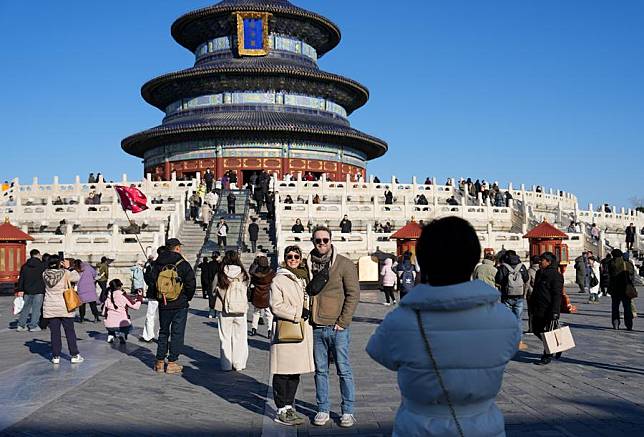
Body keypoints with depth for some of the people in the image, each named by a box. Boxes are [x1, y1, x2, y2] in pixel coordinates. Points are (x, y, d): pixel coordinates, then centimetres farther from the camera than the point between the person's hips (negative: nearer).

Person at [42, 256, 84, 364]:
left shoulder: (45, 274, -6)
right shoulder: (65, 273, -12)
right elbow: (77, 277, 3)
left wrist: (62, 268, 8)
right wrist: (69, 268, 8)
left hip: (50, 308, 2)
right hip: (64, 307, -2)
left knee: (54, 332, 9)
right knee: (70, 331, 7)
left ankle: (55, 356, 12)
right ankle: (74, 355, 11)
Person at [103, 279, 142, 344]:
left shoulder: (109, 296, 2)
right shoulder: (123, 296, -10)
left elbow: (104, 313, 10)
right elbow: (135, 306, -6)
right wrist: (139, 298, 10)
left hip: (109, 326, 5)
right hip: (121, 325, -5)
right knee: (129, 327, 29)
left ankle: (110, 335, 15)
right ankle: (122, 333, -2)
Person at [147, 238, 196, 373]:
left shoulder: (157, 265, 2)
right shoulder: (183, 265, -9)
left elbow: (151, 283, 4)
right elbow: (191, 284, -10)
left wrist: (156, 297, 16)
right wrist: (187, 298, 7)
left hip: (163, 305, 4)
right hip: (180, 305, -4)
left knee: (163, 332, 16)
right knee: (177, 333, 4)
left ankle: (160, 362, 18)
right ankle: (172, 363, 5)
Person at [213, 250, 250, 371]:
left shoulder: (220, 275, -7)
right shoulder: (244, 275, -6)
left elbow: (214, 291, 5)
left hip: (224, 311, 0)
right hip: (240, 310, 1)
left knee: (225, 338, 9)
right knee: (240, 338, 10)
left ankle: (226, 365, 13)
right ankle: (239, 364, 15)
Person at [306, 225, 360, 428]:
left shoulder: (344, 264, -5)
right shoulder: (308, 265, 7)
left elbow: (353, 294, -6)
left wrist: (342, 322, -11)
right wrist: (307, 319, 6)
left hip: (338, 328, -4)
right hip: (316, 328, 4)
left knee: (344, 370, 4)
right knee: (320, 370, 12)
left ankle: (348, 411, 16)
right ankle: (323, 409, 23)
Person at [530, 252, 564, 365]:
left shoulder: (556, 276, -13)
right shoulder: (539, 273, 14)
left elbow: (557, 295, -17)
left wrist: (554, 313, -22)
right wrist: (532, 306, 21)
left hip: (548, 311, -9)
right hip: (538, 311, 9)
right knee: (536, 330, 15)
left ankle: (547, 356, 13)